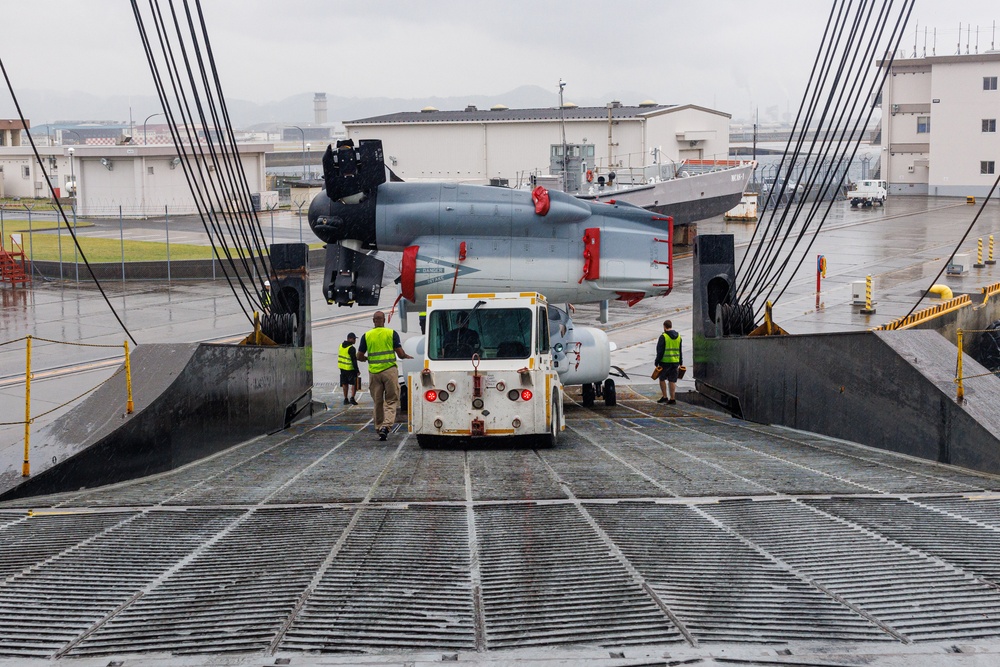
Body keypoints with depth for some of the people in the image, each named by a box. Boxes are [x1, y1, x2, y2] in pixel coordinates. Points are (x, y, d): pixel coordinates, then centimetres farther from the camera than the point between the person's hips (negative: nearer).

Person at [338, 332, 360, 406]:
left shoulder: (341, 345, 8)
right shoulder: (351, 348, -18)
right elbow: (354, 360, -19)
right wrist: (357, 370, -15)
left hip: (342, 368, 8)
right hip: (350, 369, -8)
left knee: (345, 383, 13)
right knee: (354, 383, 1)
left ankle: (345, 399, 16)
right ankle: (352, 398, -8)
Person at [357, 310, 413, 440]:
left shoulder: (366, 336, 4)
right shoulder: (391, 333, -3)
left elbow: (360, 357, 5)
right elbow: (400, 354, -5)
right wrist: (407, 356, 17)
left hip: (373, 371, 2)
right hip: (389, 370, -2)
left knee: (377, 402, 12)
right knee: (391, 400, 2)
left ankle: (379, 428, 15)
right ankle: (386, 425, -17)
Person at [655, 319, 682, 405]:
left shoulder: (663, 337, -12)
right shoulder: (678, 336, 8)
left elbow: (660, 351, -13)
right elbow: (680, 351, 13)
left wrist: (657, 362, -8)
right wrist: (680, 363, 19)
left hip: (665, 362, -5)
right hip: (675, 362, 5)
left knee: (662, 379, 10)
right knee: (672, 380, 7)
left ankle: (664, 397, 7)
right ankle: (672, 399, 4)